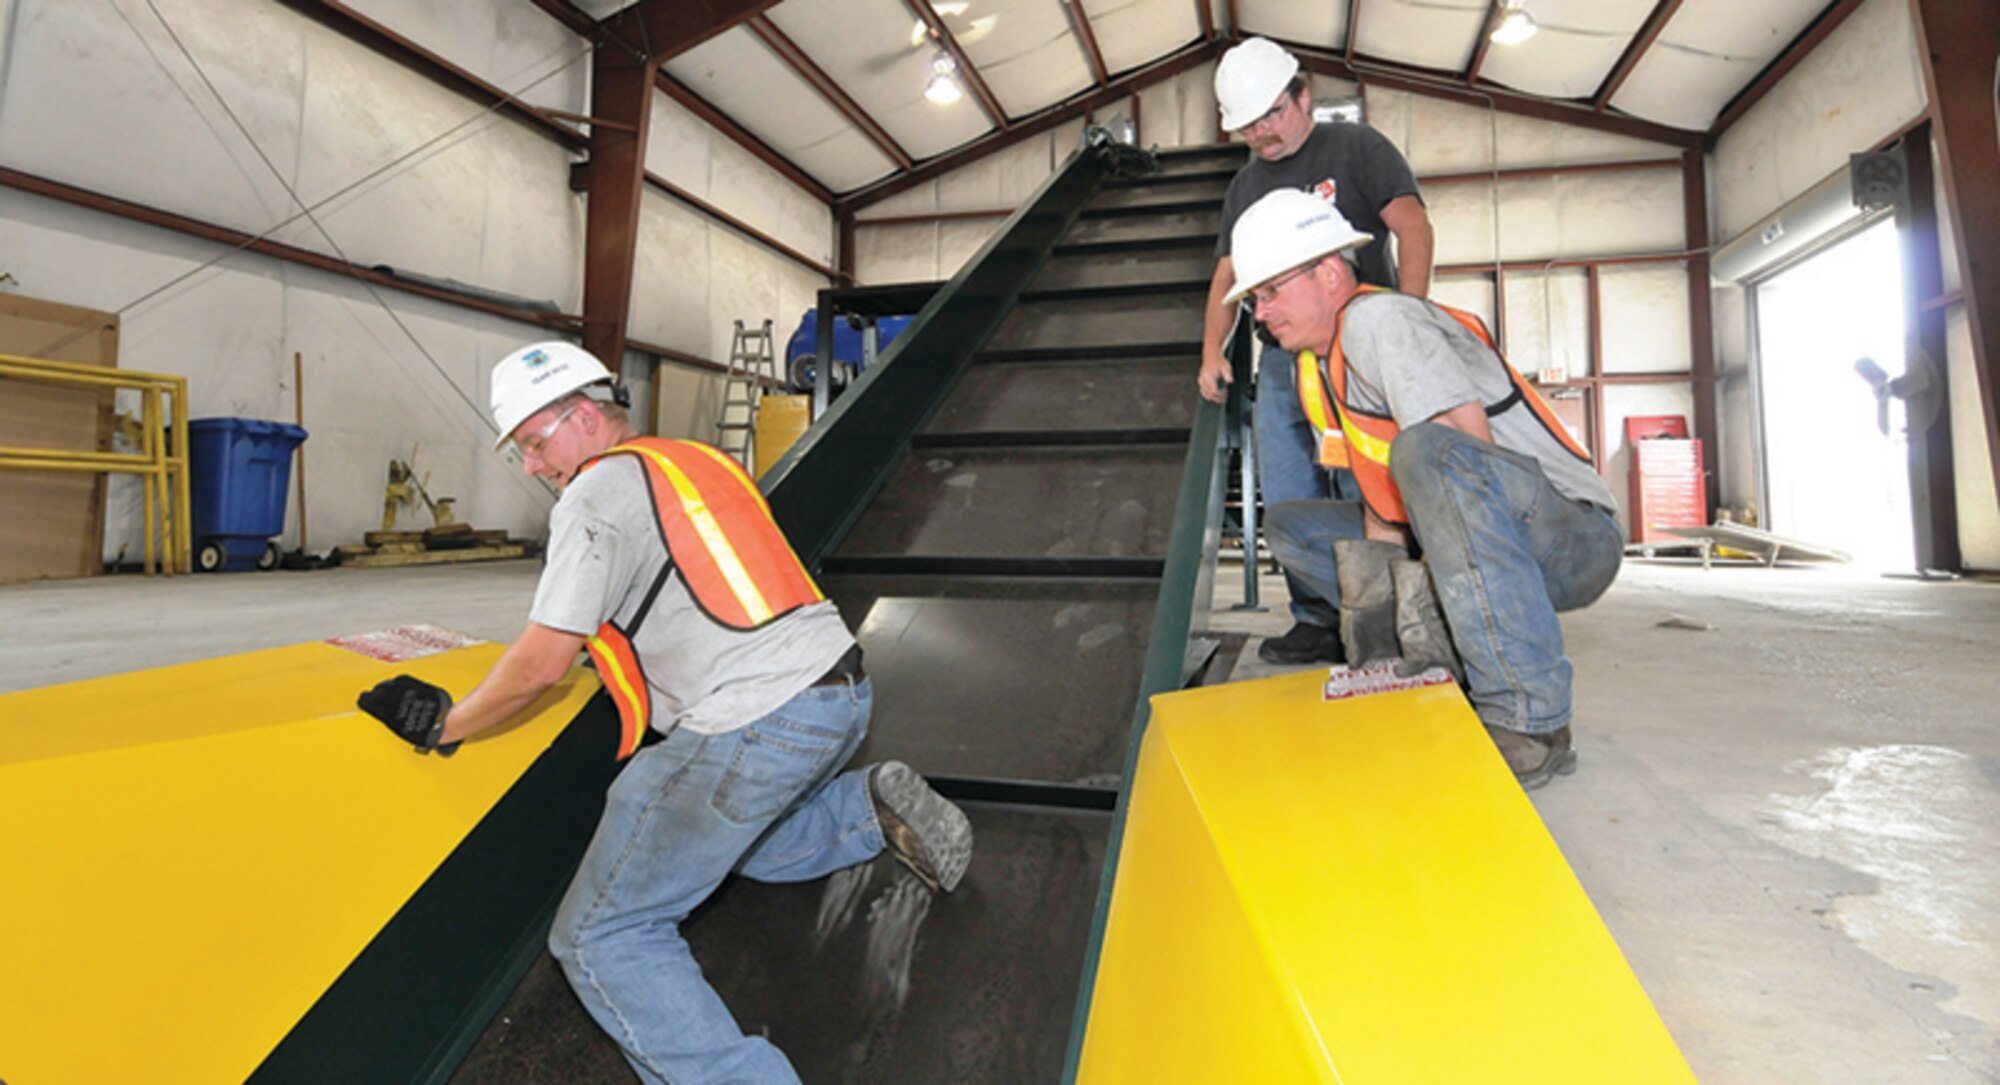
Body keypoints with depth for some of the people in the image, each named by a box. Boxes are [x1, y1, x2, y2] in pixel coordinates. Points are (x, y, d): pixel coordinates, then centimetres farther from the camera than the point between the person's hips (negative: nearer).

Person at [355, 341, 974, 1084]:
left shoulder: (597, 492, -3)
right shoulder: (701, 460, 21)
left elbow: (541, 666, -6)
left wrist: (445, 725, 10)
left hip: (751, 730, -9)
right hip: (841, 692, 9)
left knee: (602, 939, 3)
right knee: (749, 844, 35)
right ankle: (874, 809, 13)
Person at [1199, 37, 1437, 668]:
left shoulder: (1357, 149, 6)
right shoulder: (1245, 188, 22)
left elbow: (1413, 226, -7)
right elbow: (1227, 275, 22)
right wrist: (1212, 352, 7)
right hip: (1281, 358, 6)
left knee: (1365, 492, -8)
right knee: (1288, 503, 0)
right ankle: (1317, 622, 7)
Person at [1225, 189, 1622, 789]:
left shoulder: (1377, 318, -16)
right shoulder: (1317, 366, 10)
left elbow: (1470, 442, -27)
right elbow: (1381, 485, 9)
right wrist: (1371, 582, -5)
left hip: (1572, 538, -9)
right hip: (1465, 547, 9)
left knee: (1429, 451, -39)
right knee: (1290, 526, 9)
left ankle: (1528, 721, -32)